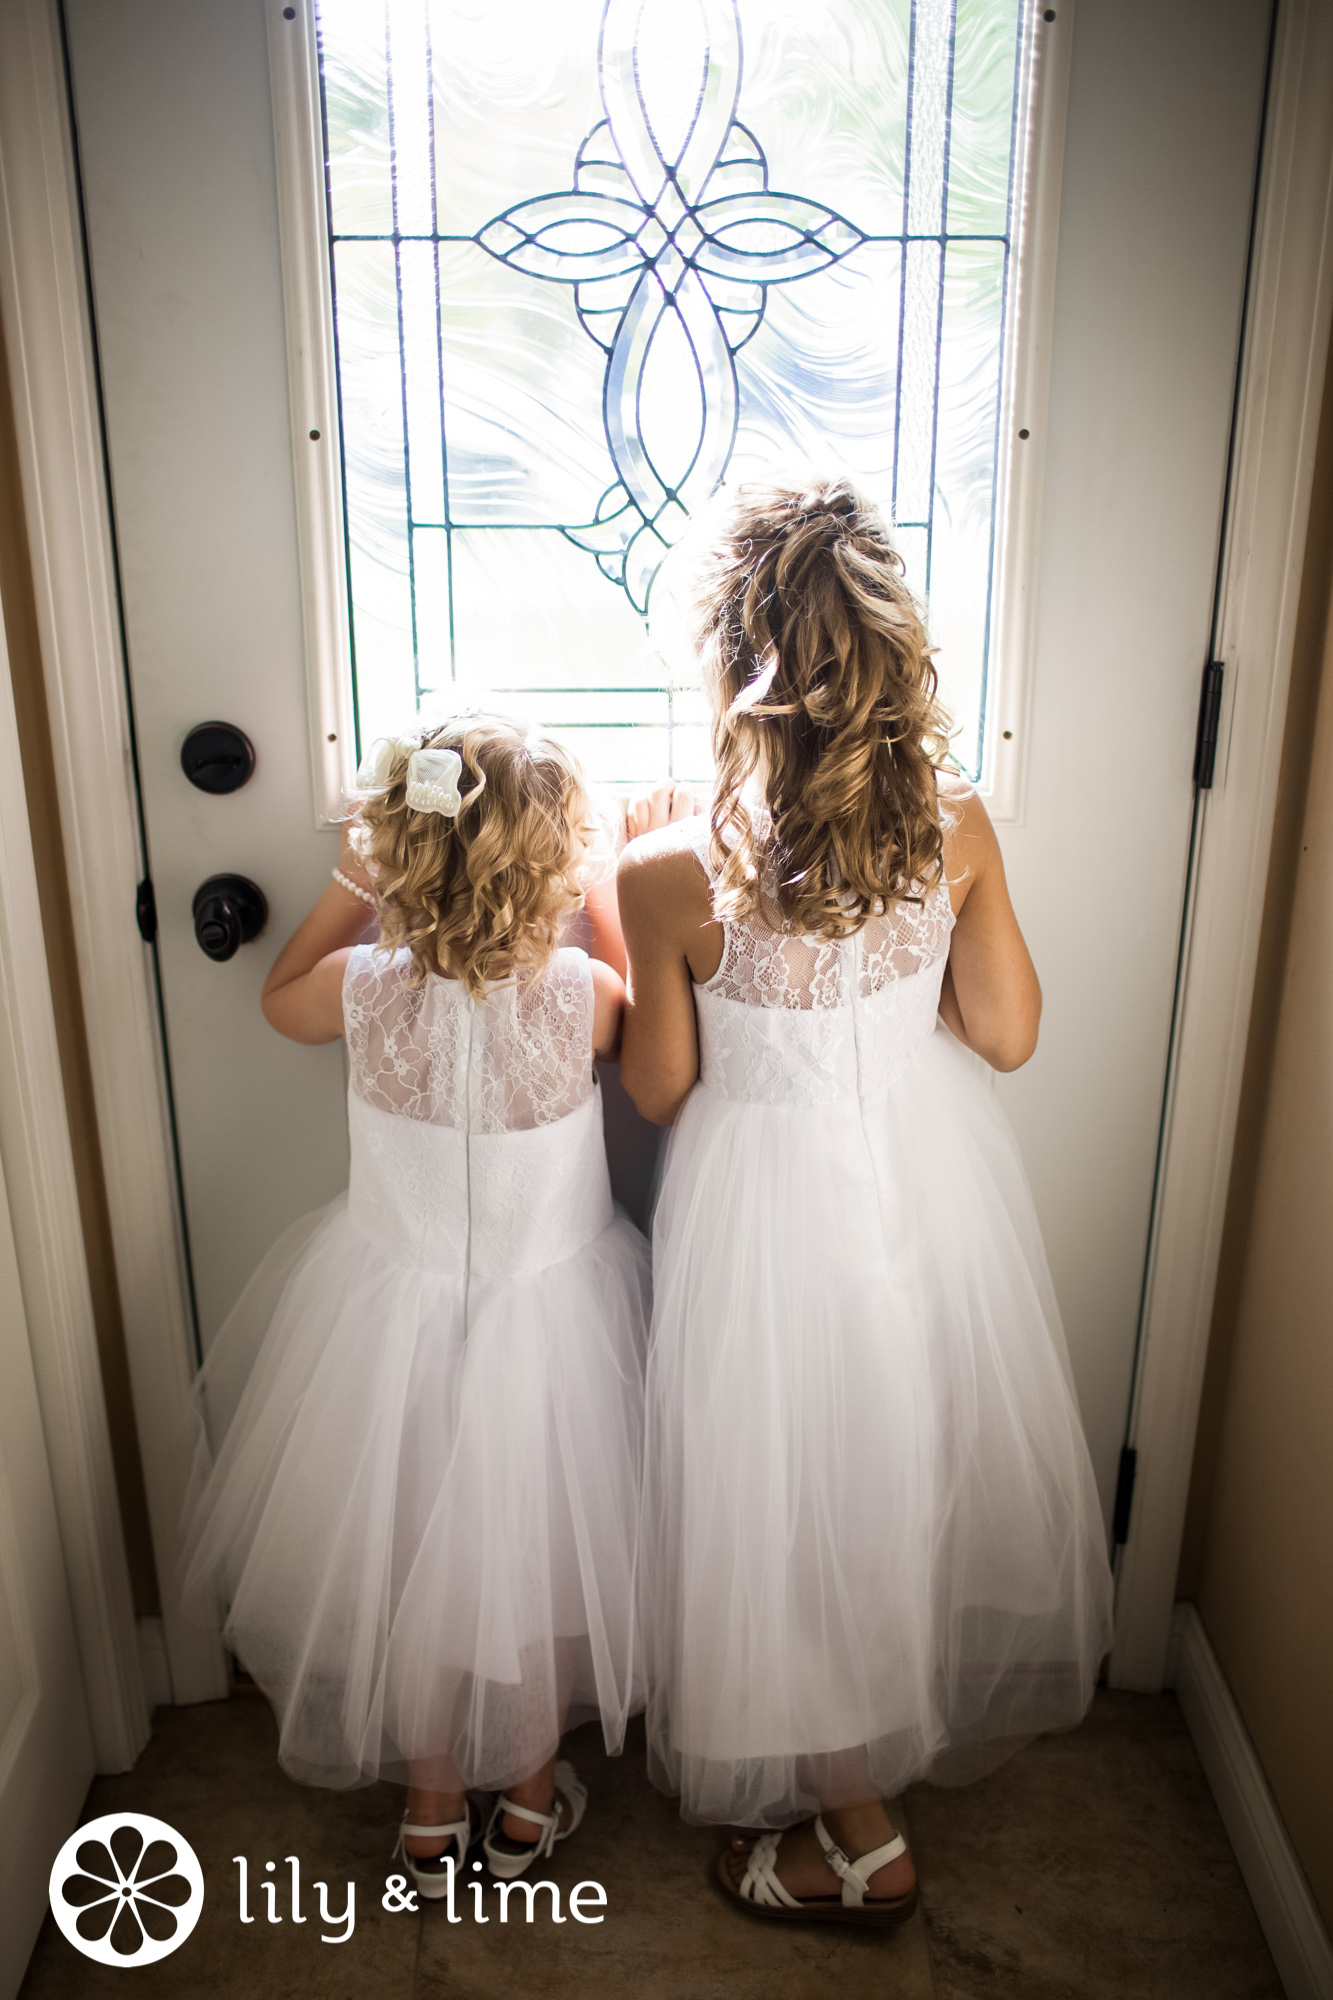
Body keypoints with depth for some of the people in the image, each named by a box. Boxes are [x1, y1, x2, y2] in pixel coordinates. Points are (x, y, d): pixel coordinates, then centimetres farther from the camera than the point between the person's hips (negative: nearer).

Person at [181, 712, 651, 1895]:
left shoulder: (367, 990, -20)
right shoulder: (580, 994, -24)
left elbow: (280, 996, 5)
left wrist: (358, 874, 1)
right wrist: (609, 897, -2)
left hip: (395, 1321, 1)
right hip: (550, 1323, -1)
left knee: (408, 1550, 23)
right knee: (543, 1550, 23)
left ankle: (434, 1808, 43)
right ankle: (531, 1796, 44)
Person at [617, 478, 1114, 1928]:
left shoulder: (673, 876, -26)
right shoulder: (956, 826, -15)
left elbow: (659, 1092, -12)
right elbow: (1006, 1032, -4)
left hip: (770, 1201, -5)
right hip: (930, 1173, 5)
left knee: (798, 1501, 17)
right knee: (923, 1464, 28)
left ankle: (858, 1836, 38)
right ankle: (924, 1720, 56)